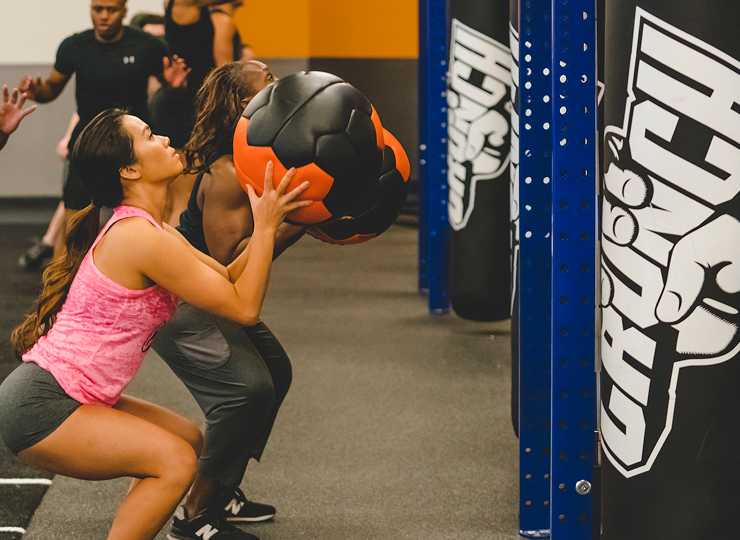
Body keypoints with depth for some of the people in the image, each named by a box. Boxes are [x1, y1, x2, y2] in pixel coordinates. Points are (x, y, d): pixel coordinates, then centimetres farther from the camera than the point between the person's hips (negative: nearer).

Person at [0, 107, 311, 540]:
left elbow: (229, 277, 16)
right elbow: (244, 307, -17)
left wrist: (269, 221, 6)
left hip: (74, 398, 11)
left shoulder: (151, 231, 11)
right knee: (175, 462, -18)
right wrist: (266, 226, -12)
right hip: (38, 407, -11)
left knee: (189, 439, 17)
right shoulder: (141, 239, -20)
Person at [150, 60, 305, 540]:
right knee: (246, 386, -20)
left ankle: (222, 495, 24)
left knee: (275, 371, 14)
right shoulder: (227, 175, -27)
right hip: (176, 304, -10)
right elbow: (230, 263, -33)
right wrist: (296, 220, -36)